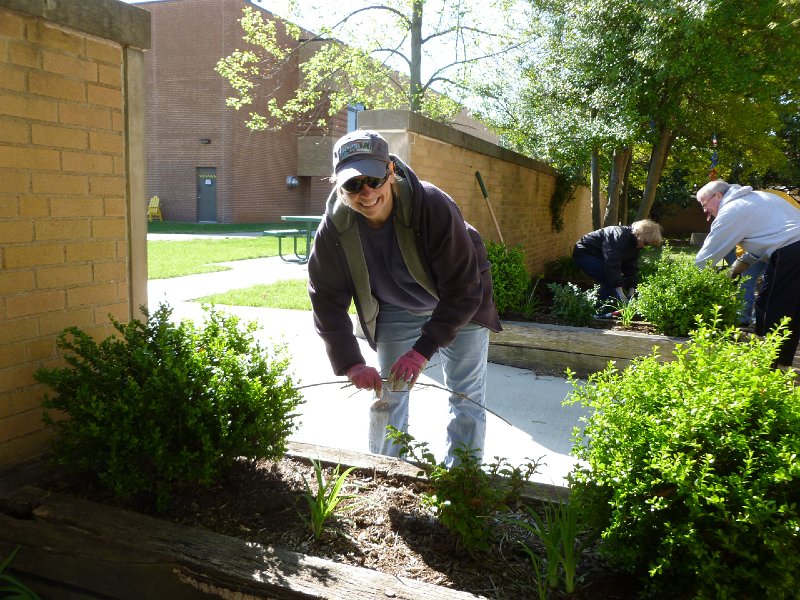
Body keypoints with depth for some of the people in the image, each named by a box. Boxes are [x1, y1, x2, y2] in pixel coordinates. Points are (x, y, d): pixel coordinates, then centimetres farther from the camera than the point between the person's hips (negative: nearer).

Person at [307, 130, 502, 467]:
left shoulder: (434, 206, -36)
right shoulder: (333, 229, -25)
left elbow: (463, 290, -31)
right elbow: (327, 301, -17)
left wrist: (423, 350, -36)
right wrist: (351, 364, -26)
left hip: (461, 307, -2)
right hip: (397, 311, 3)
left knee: (467, 396, 2)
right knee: (386, 396, 8)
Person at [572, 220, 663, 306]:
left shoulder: (635, 243, -1)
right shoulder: (620, 236, -32)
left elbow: (632, 267, 1)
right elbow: (612, 265, -38)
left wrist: (631, 292, -9)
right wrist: (620, 293, -38)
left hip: (598, 257, 10)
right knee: (610, 281, -26)